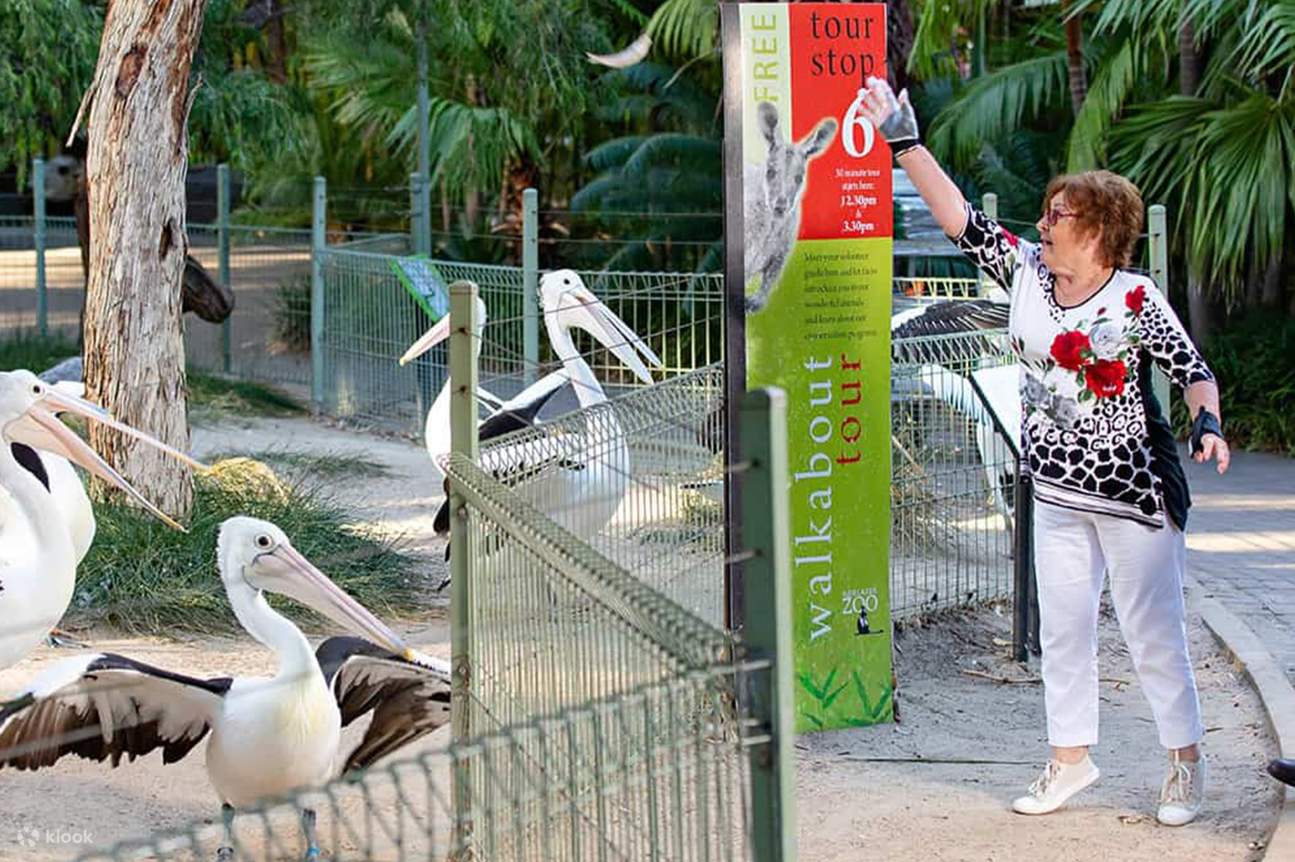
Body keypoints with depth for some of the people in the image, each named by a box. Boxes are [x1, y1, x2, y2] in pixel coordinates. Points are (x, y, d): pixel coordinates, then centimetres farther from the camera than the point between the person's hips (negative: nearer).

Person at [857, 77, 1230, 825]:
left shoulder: (1136, 299, -14)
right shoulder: (1027, 272, -1)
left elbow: (1195, 370, -8)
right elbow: (961, 218, -1)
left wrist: (1208, 424, -27)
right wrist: (904, 142, -4)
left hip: (1134, 494, -6)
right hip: (1058, 491, 6)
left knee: (1153, 630, 1)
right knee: (1062, 627, 11)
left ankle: (1187, 762, 16)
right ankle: (1071, 757, 24)